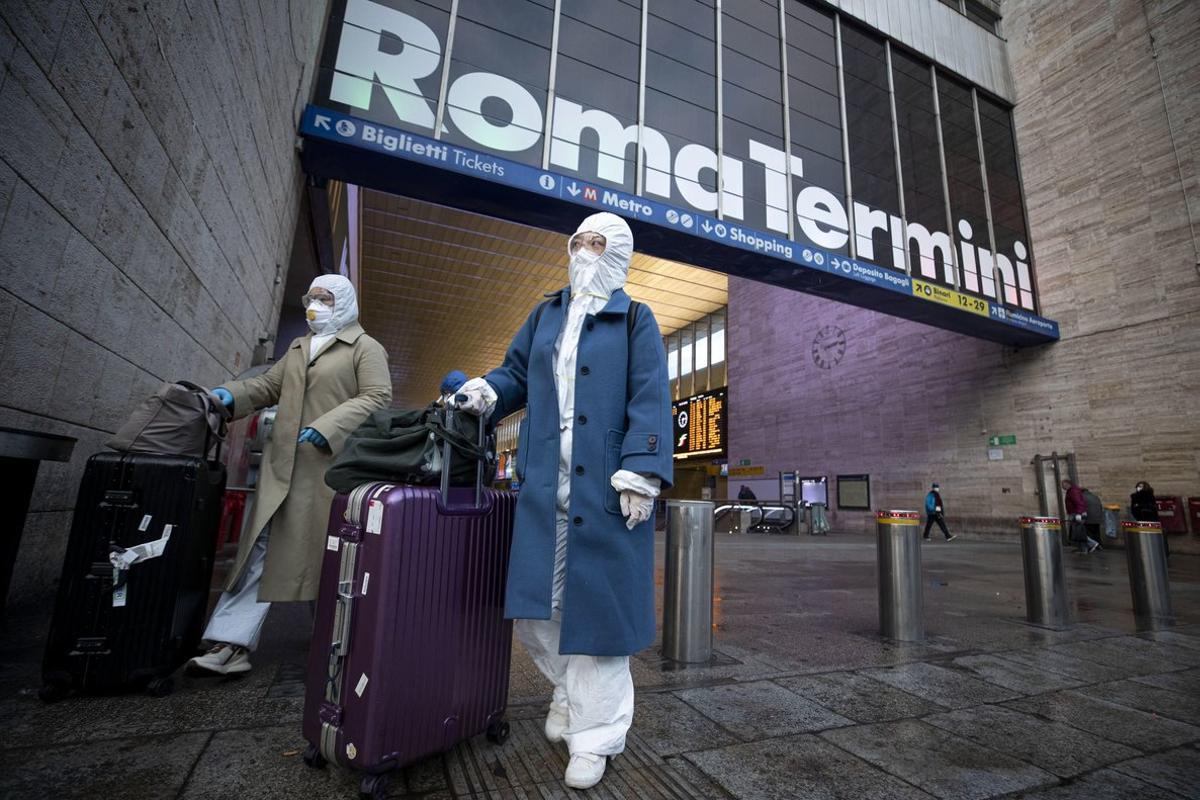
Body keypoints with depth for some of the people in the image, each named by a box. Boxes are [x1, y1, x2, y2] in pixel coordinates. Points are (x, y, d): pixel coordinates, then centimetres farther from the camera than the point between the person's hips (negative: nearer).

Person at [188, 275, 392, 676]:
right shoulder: (298, 348, 25)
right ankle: (232, 645, 6)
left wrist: (327, 428, -20)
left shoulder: (366, 348, 2)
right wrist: (230, 394, 3)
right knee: (260, 551, 2)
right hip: (283, 465, 6)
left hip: (332, 466, -6)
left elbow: (377, 398, -10)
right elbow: (268, 385, 23)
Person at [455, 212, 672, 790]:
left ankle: (593, 734, 22)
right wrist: (488, 390, -2)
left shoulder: (634, 321, 5)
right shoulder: (545, 315, 20)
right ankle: (566, 686, 38)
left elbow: (649, 400, -5)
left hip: (604, 489, -4)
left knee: (596, 604, 3)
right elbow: (517, 374, 20)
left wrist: (641, 473, -15)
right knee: (535, 602, 9)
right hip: (544, 487, 4)